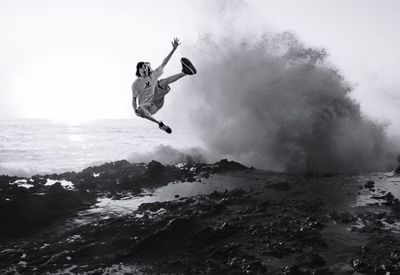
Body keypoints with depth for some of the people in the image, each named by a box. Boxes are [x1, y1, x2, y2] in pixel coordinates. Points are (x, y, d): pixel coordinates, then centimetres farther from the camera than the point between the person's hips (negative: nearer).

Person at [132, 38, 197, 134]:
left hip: (157, 101, 3)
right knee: (140, 109, -41)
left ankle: (185, 72, -30)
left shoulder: (153, 75, 8)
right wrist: (135, 110, -19)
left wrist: (174, 49, 3)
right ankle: (160, 124, -32)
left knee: (162, 82, -14)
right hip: (147, 106, -3)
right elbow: (134, 99, 1)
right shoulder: (136, 84, 0)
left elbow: (164, 62, 7)